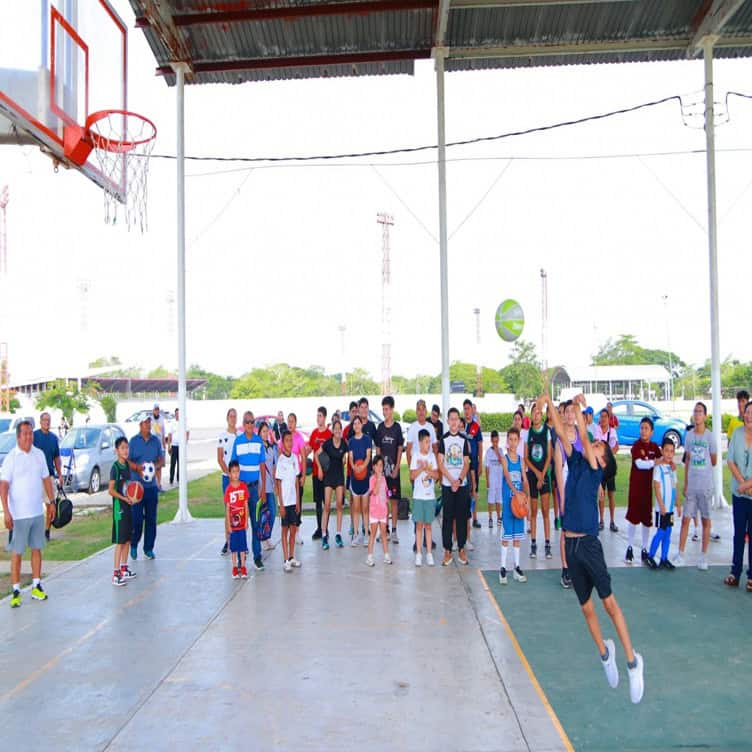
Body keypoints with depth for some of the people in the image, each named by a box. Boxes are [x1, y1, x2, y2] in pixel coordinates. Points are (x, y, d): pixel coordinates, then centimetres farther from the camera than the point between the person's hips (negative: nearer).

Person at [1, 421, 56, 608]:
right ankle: (16, 591, 9)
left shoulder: (39, 454, 5)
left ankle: (36, 587, 21)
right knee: (16, 552, 2)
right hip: (18, 514, -5)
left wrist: (51, 502, 11)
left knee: (37, 549, 11)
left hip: (37, 512, 5)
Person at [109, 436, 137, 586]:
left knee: (127, 540, 13)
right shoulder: (115, 467, -14)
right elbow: (111, 490, -16)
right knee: (119, 541, -7)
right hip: (119, 507, -8)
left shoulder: (127, 465, 9)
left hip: (128, 506, 8)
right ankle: (116, 574, -3)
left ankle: (124, 569, 24)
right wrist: (124, 498, -23)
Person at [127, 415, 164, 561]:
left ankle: (148, 548, 16)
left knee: (151, 519, 6)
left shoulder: (156, 441, 9)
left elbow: (162, 460, 11)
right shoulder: (133, 441, 0)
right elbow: (128, 461, -1)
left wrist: (156, 466, -10)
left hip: (152, 485, 3)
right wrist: (138, 467, -20)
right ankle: (134, 545, 18)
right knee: (137, 518, -5)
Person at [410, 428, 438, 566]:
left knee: (428, 524, 7)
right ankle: (419, 553, 9)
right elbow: (412, 476, -6)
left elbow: (436, 475, 0)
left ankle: (429, 553, 12)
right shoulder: (415, 456, -3)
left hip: (430, 496, 2)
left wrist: (427, 469, -14)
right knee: (419, 524, 2)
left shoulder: (432, 456, 4)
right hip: (418, 496, -2)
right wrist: (421, 468, -19)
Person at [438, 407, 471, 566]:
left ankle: (461, 549, 14)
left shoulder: (464, 439, 5)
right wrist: (452, 480, -12)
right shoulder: (443, 439, 1)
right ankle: (447, 550, 7)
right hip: (447, 485, -1)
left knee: (462, 517, 5)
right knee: (447, 517, 1)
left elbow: (466, 463, 2)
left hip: (462, 484, 1)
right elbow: (440, 464, -3)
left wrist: (459, 480, -11)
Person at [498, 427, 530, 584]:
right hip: (508, 499, -4)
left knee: (518, 534, 9)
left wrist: (527, 496, -14)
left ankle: (516, 567, 18)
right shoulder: (504, 458, -5)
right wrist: (515, 491, -36)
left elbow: (525, 480, 3)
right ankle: (503, 568, 5)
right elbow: (507, 476, -20)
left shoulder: (521, 459, 7)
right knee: (507, 534, -2)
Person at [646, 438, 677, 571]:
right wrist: (661, 505, -17)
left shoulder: (672, 468, 11)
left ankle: (664, 559, 15)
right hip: (662, 507, -7)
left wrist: (678, 504, 14)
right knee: (661, 532, -3)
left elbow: (674, 487, 16)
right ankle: (650, 557, 8)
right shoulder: (658, 468, -10)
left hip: (670, 507, 7)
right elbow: (656, 487, -13)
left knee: (668, 533, 9)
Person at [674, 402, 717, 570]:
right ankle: (680, 554, 11)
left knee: (706, 520, 6)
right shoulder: (688, 435, 4)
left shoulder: (710, 436, -7)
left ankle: (704, 556, 15)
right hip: (691, 485, 3)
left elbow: (714, 461, 2)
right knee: (685, 519, 4)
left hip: (706, 485, -3)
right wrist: (685, 483, 6)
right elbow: (687, 460, 9)